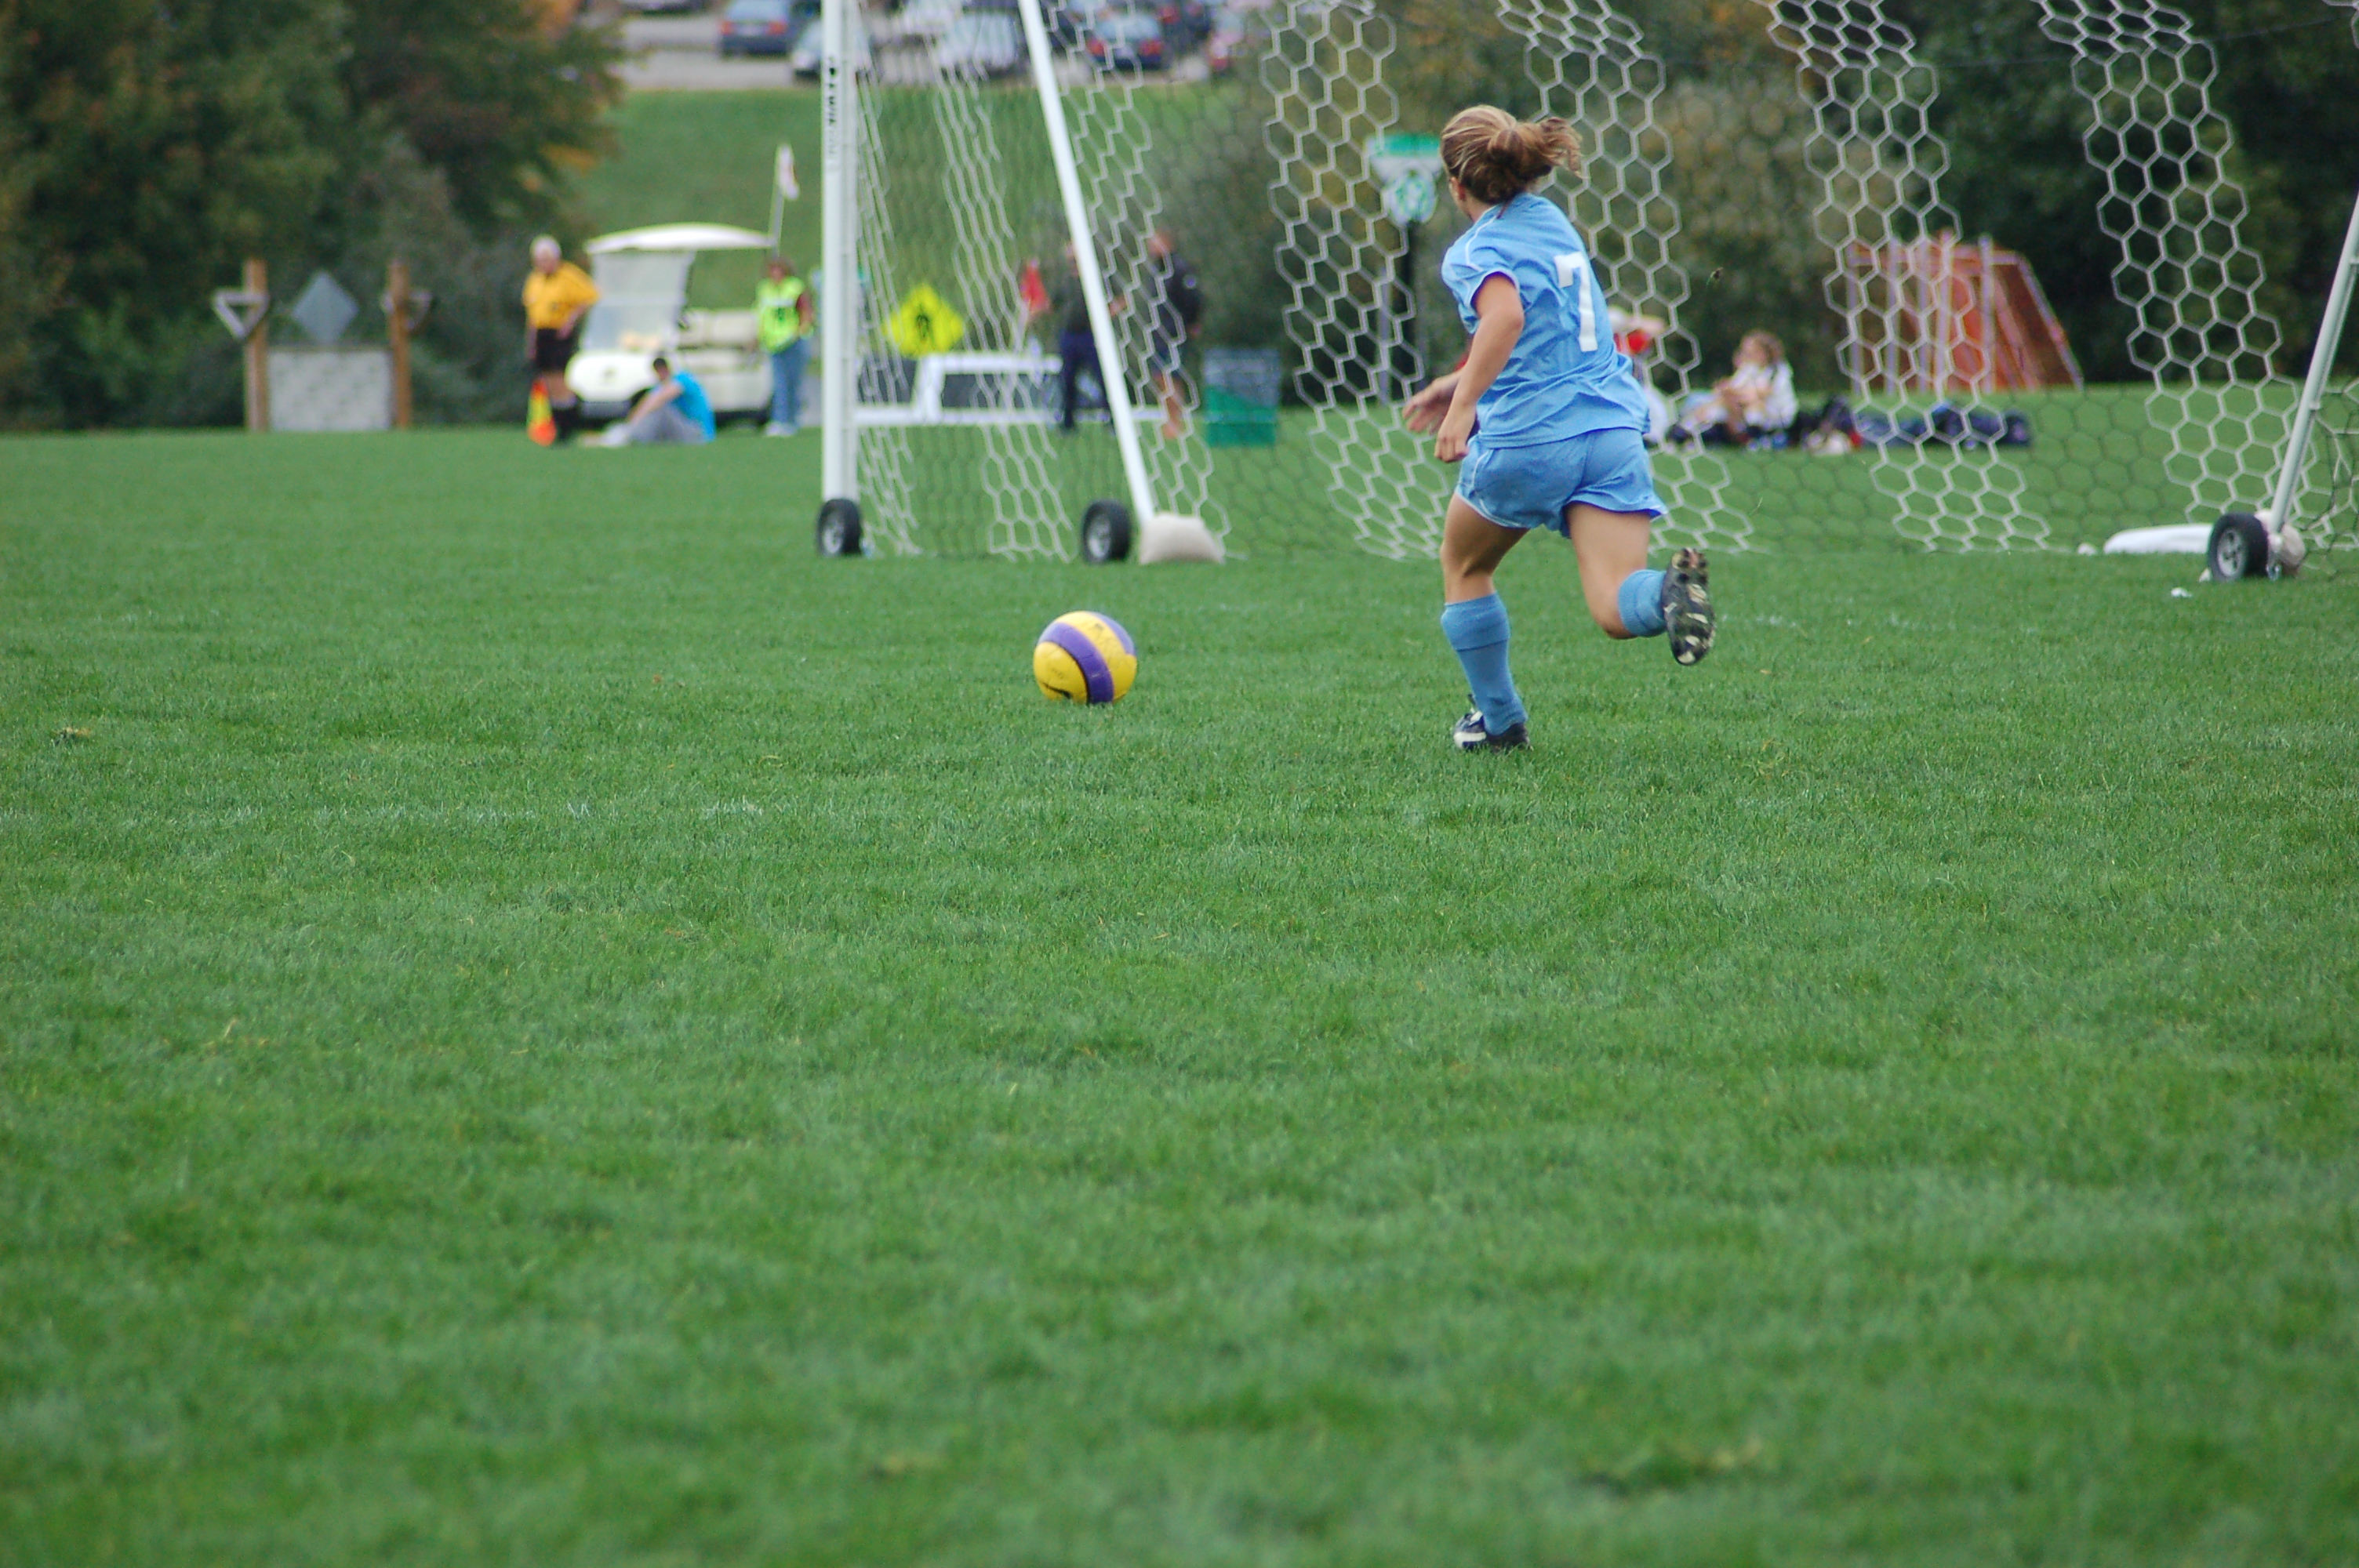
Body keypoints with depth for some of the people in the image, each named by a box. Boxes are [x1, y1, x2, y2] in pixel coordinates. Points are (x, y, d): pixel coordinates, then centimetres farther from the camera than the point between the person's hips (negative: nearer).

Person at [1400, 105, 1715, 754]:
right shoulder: (1555, 225, 21)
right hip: (1614, 427, 5)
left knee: (1463, 567, 24)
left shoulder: (1475, 251, -3)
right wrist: (1462, 380, 40)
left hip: (1529, 438, -5)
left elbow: (1507, 316, -26)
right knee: (1615, 609, -8)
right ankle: (1671, 591, -42)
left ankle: (1499, 720, 28)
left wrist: (1464, 403, -27)